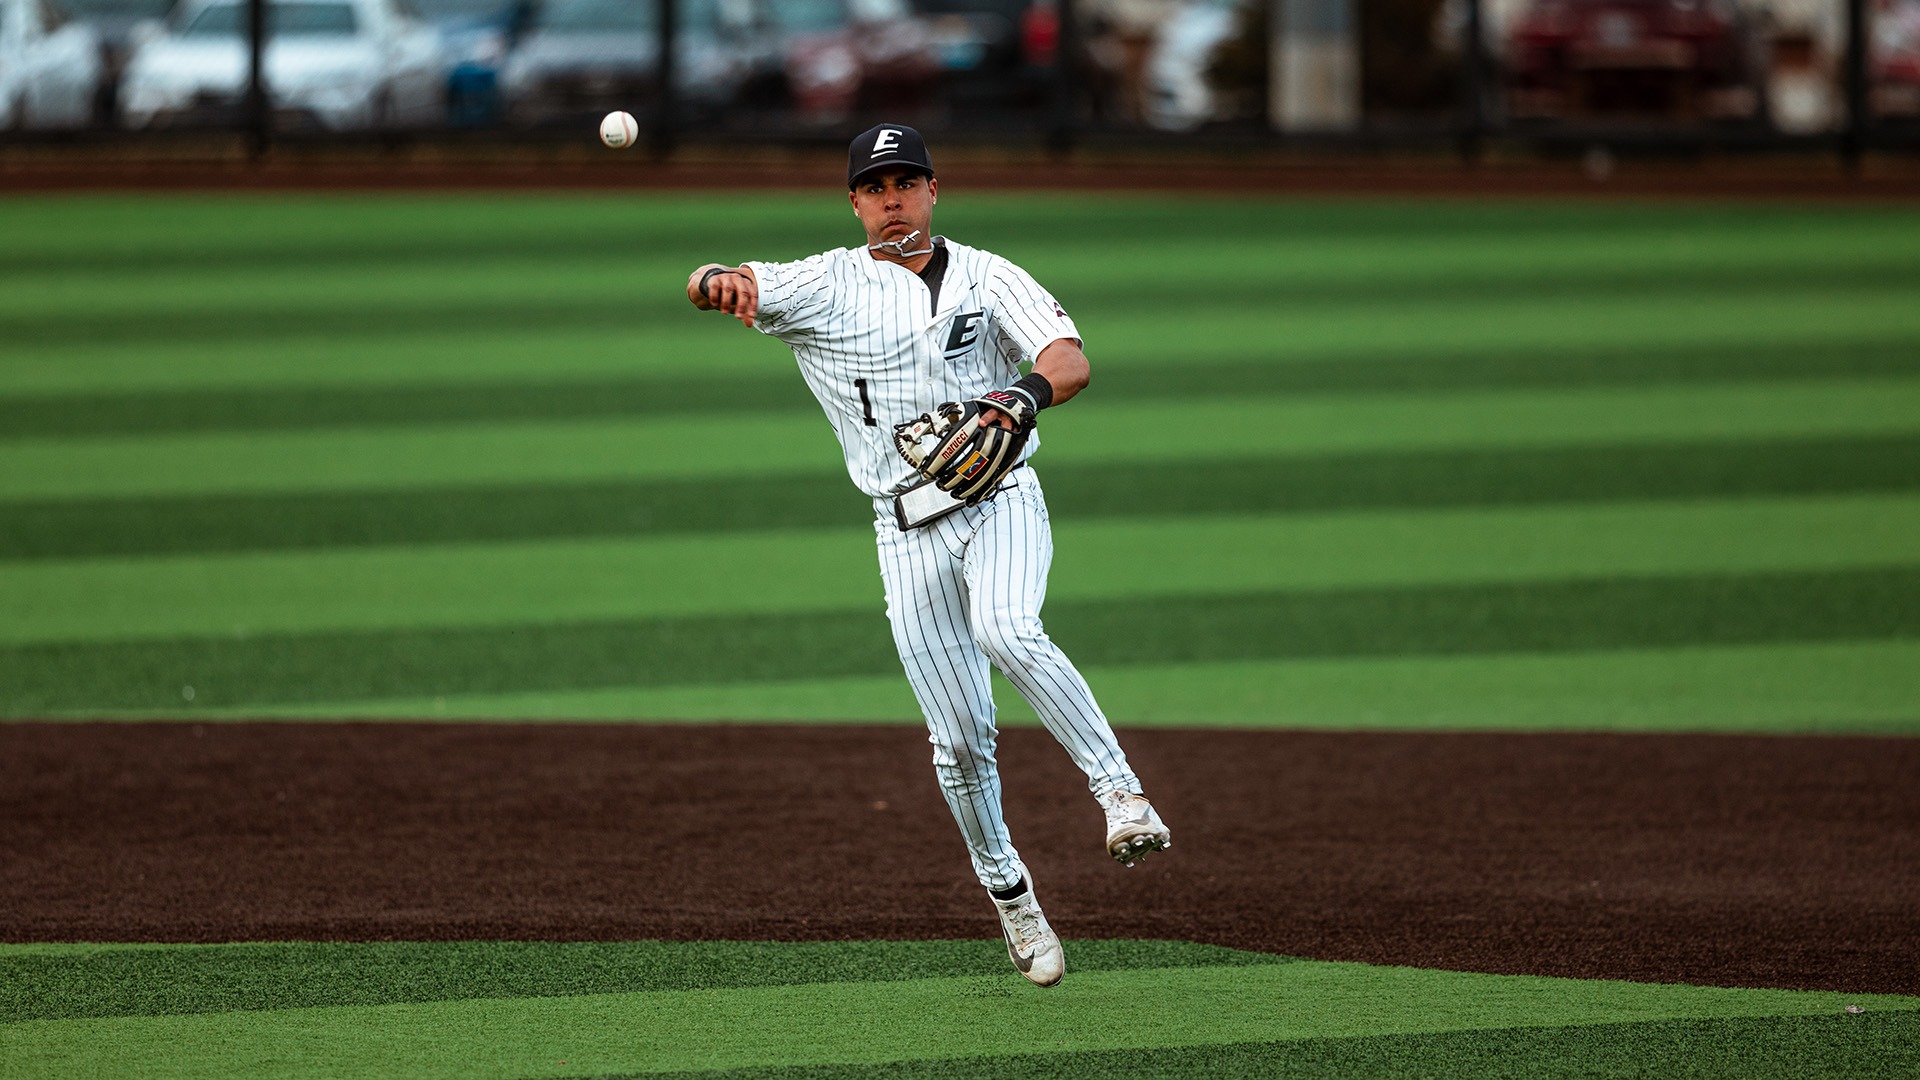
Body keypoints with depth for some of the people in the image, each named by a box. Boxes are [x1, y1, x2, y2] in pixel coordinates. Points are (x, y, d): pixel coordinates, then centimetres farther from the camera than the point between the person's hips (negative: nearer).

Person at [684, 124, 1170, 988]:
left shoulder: (987, 277, 6)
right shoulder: (827, 286, 4)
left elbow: (1071, 362, -8)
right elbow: (706, 289, -9)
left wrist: (1019, 399, -31)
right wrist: (720, 282, -35)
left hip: (1000, 501, -1)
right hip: (908, 535, 1)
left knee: (1008, 631, -33)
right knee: (959, 738, 0)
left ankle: (1120, 793, -31)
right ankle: (1007, 893, 20)